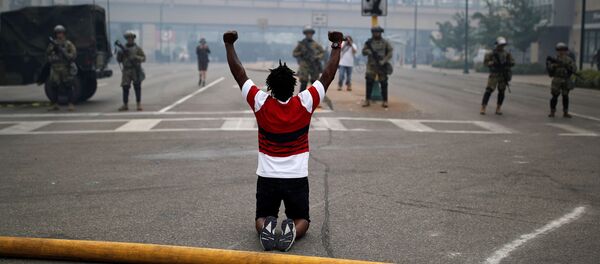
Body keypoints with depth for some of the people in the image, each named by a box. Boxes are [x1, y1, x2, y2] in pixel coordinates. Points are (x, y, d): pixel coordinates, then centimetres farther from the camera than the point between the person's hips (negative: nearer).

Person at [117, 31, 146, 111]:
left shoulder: (138, 48, 4)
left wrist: (136, 57, -19)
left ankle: (139, 104, 3)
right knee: (125, 87, -1)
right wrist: (120, 54, -9)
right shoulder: (123, 48, 13)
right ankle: (125, 105, 4)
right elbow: (119, 59, 11)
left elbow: (143, 58, -2)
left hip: (136, 71, -2)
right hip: (126, 71, 2)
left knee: (137, 87, -2)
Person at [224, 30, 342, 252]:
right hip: (297, 178, 0)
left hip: (267, 177, 1)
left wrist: (229, 44, 7)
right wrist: (336, 46, 4)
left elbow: (239, 74, -2)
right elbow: (327, 76, -4)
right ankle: (292, 230, -21)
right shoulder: (305, 103, -11)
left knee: (261, 219, 15)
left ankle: (267, 227, -21)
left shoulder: (261, 103, -10)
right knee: (301, 220, 14)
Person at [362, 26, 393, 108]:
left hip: (382, 66, -1)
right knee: (369, 82, -4)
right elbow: (363, 52, 4)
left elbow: (390, 52, -4)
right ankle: (367, 100, 2)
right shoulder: (369, 42, 5)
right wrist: (368, 51, -19)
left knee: (383, 84, 0)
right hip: (371, 66, 1)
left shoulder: (385, 42, 0)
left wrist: (384, 60, -16)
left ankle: (385, 101, 6)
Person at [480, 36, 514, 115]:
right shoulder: (492, 53, -3)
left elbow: (512, 62, 9)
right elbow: (485, 62, -5)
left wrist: (507, 63, -11)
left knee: (501, 91, 5)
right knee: (489, 90, -11)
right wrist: (493, 63, -20)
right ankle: (483, 108, -10)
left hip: (504, 75, 4)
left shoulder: (507, 53, 8)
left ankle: (498, 108, 15)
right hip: (494, 75, -4)